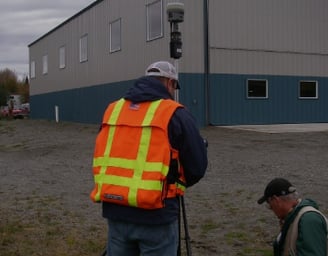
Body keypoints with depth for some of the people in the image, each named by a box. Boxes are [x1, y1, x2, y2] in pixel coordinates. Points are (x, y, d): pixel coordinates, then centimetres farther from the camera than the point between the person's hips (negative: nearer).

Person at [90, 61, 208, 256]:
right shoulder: (174, 113, -6)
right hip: (156, 215, -5)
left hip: (115, 210, 5)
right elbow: (197, 167, -3)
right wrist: (176, 183, 17)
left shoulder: (113, 109, 10)